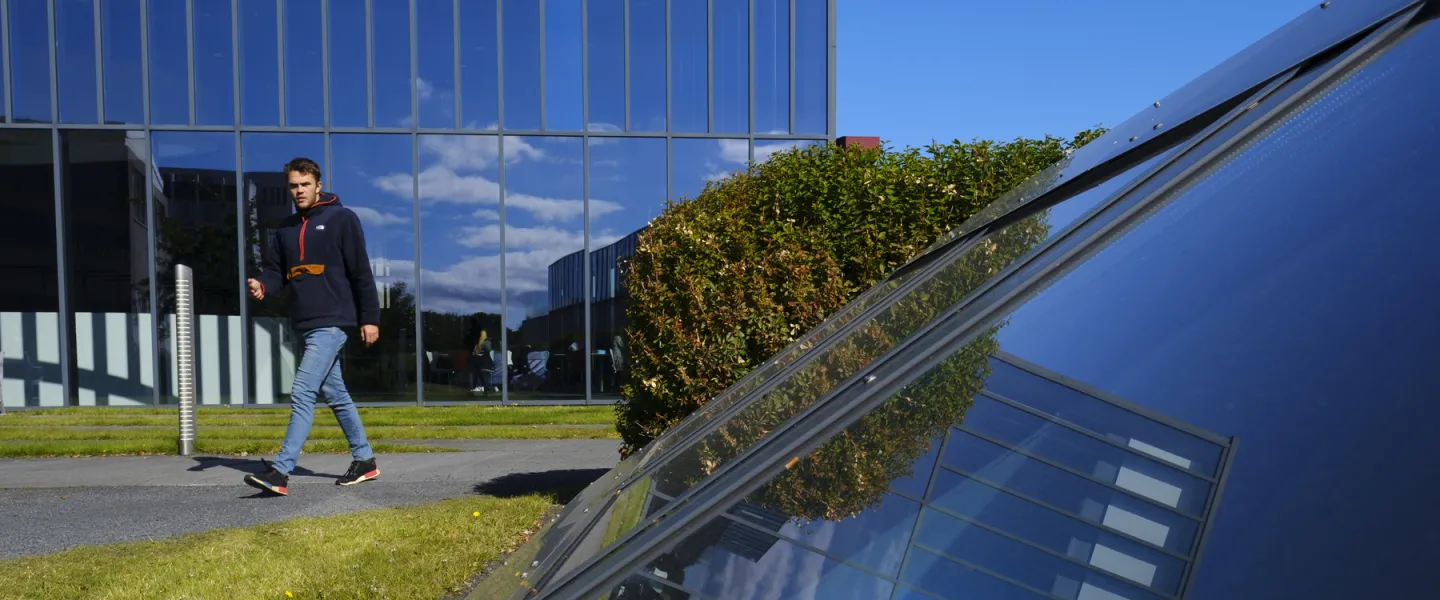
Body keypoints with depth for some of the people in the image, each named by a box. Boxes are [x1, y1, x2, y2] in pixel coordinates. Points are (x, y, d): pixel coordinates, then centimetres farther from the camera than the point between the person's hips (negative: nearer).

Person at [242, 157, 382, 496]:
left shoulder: (342, 219, -4)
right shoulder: (285, 229, 15)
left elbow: (361, 273, -6)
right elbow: (276, 271, 13)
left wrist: (369, 318, -9)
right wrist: (262, 285, -11)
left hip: (331, 324, -8)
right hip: (303, 325, 8)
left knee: (302, 394, -14)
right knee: (335, 395, 14)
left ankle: (280, 472, -14)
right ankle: (364, 461, 25)